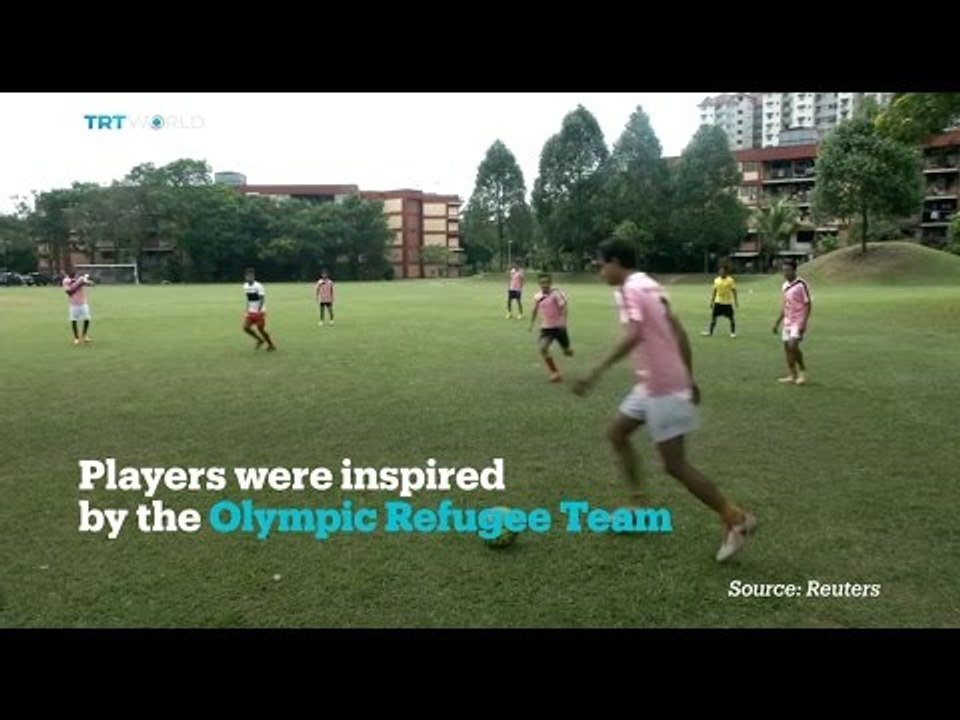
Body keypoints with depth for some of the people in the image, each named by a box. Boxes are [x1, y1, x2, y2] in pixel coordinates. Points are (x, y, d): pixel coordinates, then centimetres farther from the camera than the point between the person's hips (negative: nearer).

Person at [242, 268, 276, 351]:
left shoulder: (258, 286, -16)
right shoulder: (245, 286, 6)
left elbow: (262, 299, -18)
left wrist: (259, 310, -26)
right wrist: (247, 309, 14)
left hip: (259, 312, -6)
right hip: (251, 312, 7)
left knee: (261, 329, -2)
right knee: (246, 327, -3)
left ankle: (271, 345, 16)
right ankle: (260, 340, 19)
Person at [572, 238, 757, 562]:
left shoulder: (629, 289, -15)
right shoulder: (650, 285, 13)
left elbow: (634, 336, -32)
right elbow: (679, 333, 14)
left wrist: (596, 374, -36)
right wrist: (689, 378, 20)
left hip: (662, 387, -10)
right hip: (653, 384, 10)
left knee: (674, 465, -2)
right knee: (617, 433, 18)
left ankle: (736, 519, 7)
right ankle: (640, 504, 23)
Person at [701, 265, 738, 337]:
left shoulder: (730, 280, -7)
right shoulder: (716, 280, 3)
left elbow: (734, 291, -5)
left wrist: (736, 301, -8)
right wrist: (712, 301, 9)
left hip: (727, 302, -3)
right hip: (718, 302, 3)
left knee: (731, 318, 2)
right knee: (713, 317, 2)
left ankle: (733, 332, 14)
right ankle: (710, 332, 11)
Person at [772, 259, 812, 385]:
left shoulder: (801, 284, -12)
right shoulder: (785, 285, 11)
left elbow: (808, 305, -12)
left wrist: (803, 323, -19)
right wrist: (777, 322, 19)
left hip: (798, 322, -8)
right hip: (787, 322, 8)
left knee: (793, 345, -18)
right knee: (787, 347, 7)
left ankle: (802, 371, 0)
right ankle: (791, 375, 15)